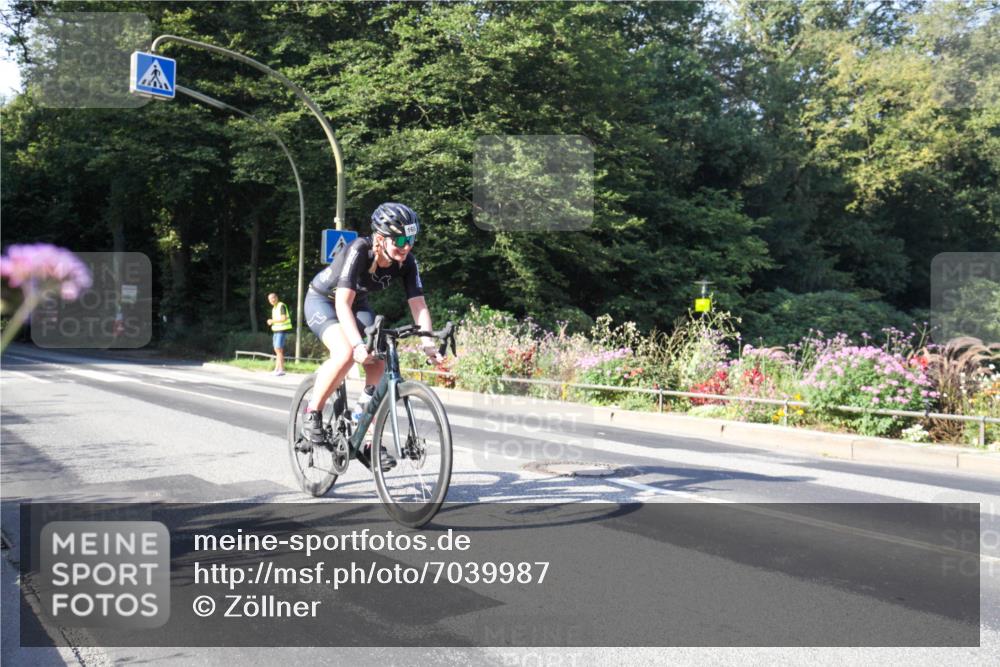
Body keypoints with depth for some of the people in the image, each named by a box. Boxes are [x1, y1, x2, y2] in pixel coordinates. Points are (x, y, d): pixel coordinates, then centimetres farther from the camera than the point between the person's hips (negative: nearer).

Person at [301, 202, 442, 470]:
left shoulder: (406, 262, -19)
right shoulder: (358, 250, -34)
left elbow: (418, 305, -20)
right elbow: (343, 304, -40)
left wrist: (428, 342, -35)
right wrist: (358, 344, -52)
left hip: (358, 305, 5)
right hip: (322, 300, -5)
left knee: (379, 367, -13)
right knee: (346, 354, -33)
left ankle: (369, 444, 0)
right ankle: (312, 412, -9)